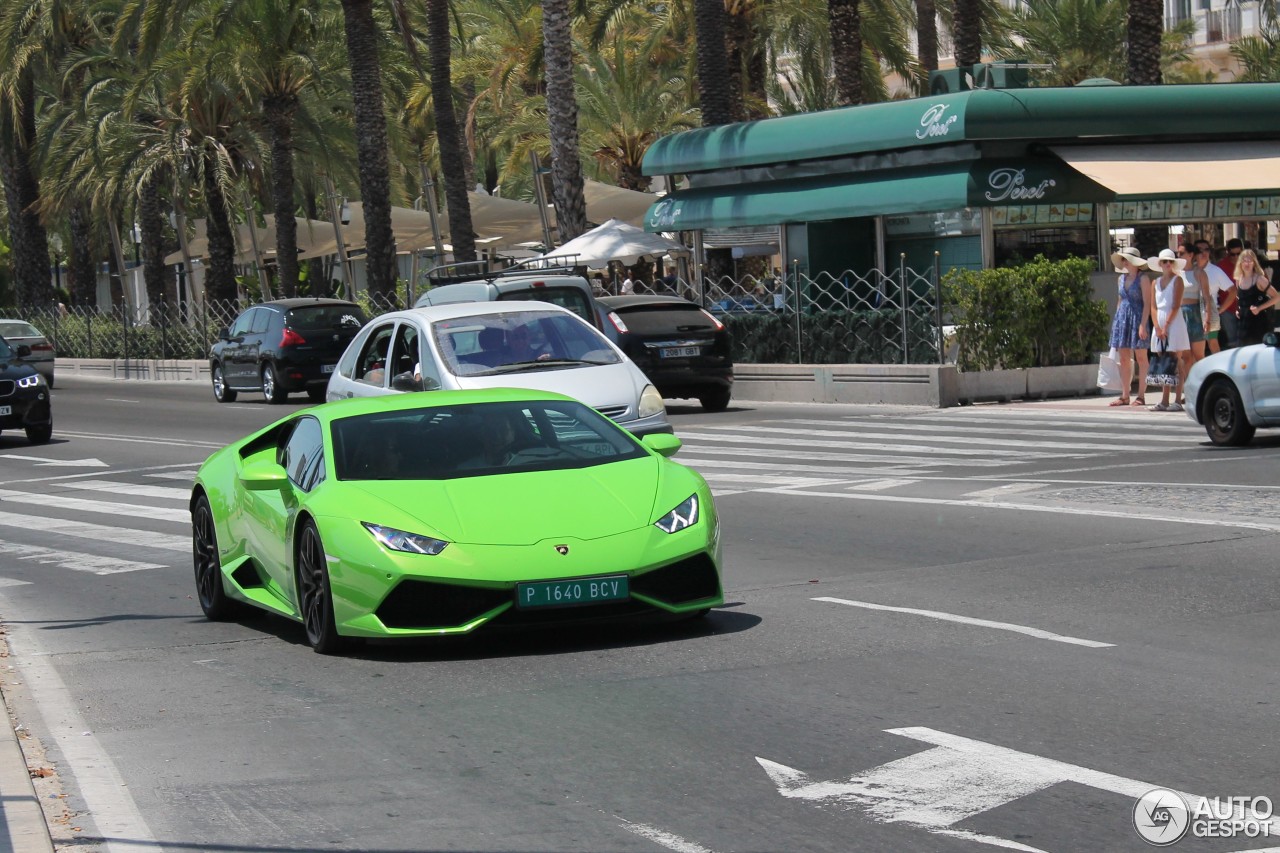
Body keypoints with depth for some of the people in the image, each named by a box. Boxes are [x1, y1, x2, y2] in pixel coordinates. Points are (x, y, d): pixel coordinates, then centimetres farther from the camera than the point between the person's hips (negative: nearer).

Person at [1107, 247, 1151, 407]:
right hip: (1122, 319, 7)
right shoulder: (1122, 278, 13)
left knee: (1141, 358, -2)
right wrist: (1116, 320, 15)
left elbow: (1147, 303, -10)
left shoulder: (1142, 279, -6)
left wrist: (1143, 325, -18)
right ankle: (1124, 396, 8)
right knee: (1124, 359, 6)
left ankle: (1141, 396, -1)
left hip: (1137, 318, -7)